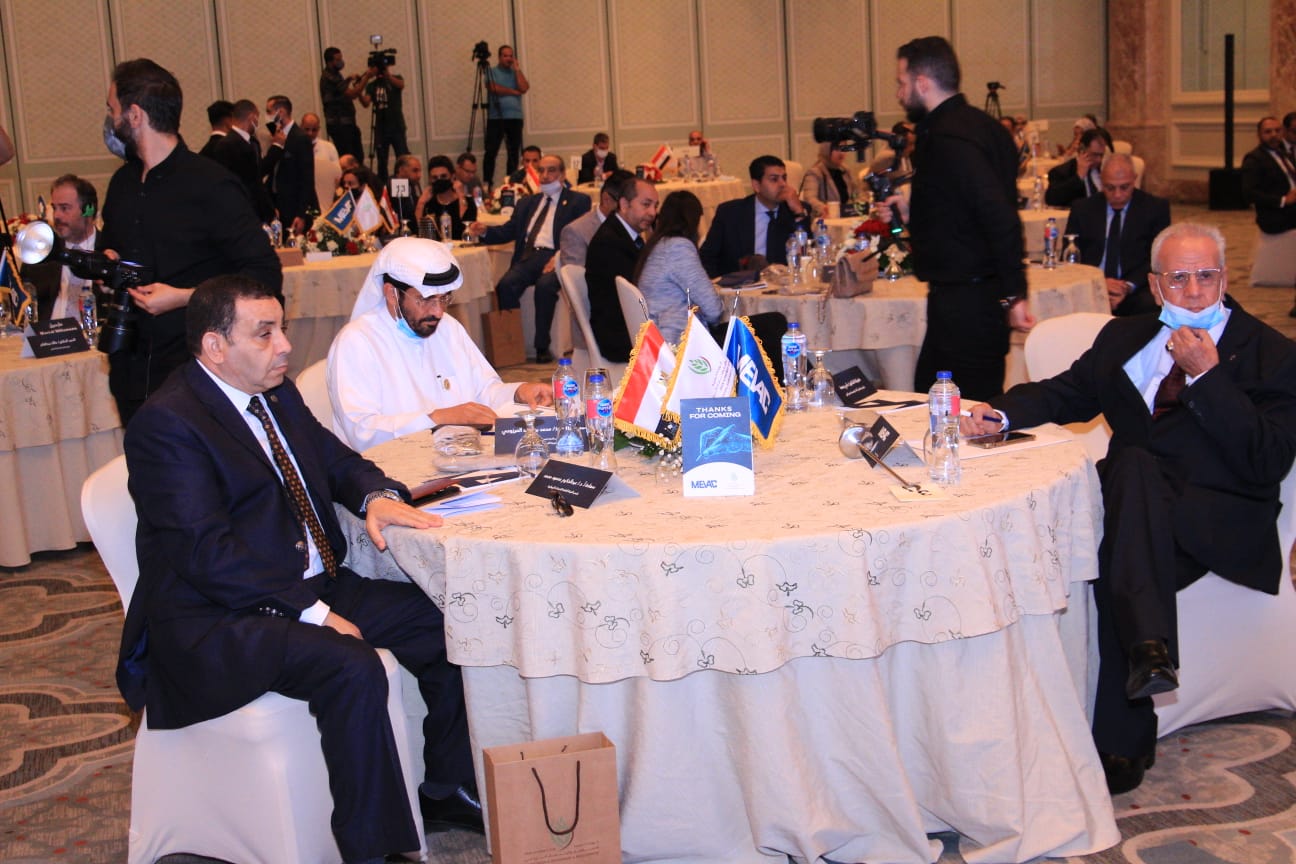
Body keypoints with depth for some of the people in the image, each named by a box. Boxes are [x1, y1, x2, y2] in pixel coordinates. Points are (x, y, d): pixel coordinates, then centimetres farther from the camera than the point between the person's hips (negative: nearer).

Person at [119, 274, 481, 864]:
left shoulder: (276, 394, 11)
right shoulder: (166, 424, -15)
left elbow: (336, 458, 22)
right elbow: (208, 552, -22)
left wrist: (376, 495, -3)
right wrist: (312, 613, -24)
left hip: (314, 588, 9)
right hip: (218, 623, -9)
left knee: (443, 621, -4)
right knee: (353, 669, -32)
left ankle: (448, 787, 13)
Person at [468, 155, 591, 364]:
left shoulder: (578, 201, 12)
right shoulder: (527, 202, 28)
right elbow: (508, 231, 21)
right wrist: (484, 231, 0)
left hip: (554, 257, -4)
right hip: (527, 258, 4)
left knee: (545, 285, -34)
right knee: (506, 284, -26)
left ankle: (542, 347, -24)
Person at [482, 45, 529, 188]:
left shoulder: (516, 73, 14)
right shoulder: (491, 72, 5)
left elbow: (524, 88, -4)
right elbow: (494, 88, -12)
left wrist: (517, 69, -3)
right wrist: (514, 92, -5)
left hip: (515, 117, 3)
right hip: (495, 118, -3)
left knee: (513, 153, 4)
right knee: (491, 152, -7)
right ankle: (487, 182, -4)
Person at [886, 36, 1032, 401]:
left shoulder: (947, 138, -19)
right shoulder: (979, 125, 13)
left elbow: (1000, 219, -26)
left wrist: (1013, 294, -22)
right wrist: (914, 211, 23)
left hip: (962, 302, -11)